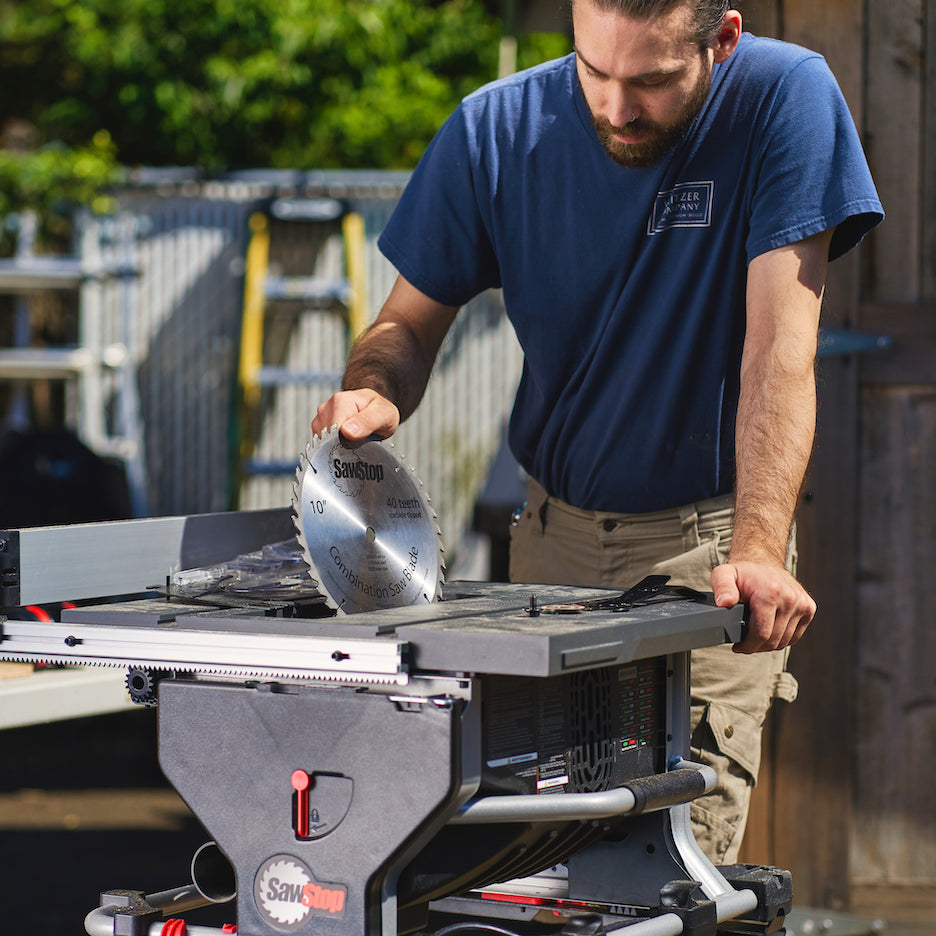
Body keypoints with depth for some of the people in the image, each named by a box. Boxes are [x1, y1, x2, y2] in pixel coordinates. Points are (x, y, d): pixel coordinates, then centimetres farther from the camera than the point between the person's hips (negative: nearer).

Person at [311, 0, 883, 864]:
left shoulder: (783, 98, -15)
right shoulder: (496, 131, -7)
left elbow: (779, 347, -21)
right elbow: (412, 321, 1)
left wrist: (759, 550, -32)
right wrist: (374, 393, -23)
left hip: (708, 539, -3)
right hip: (558, 532, 3)